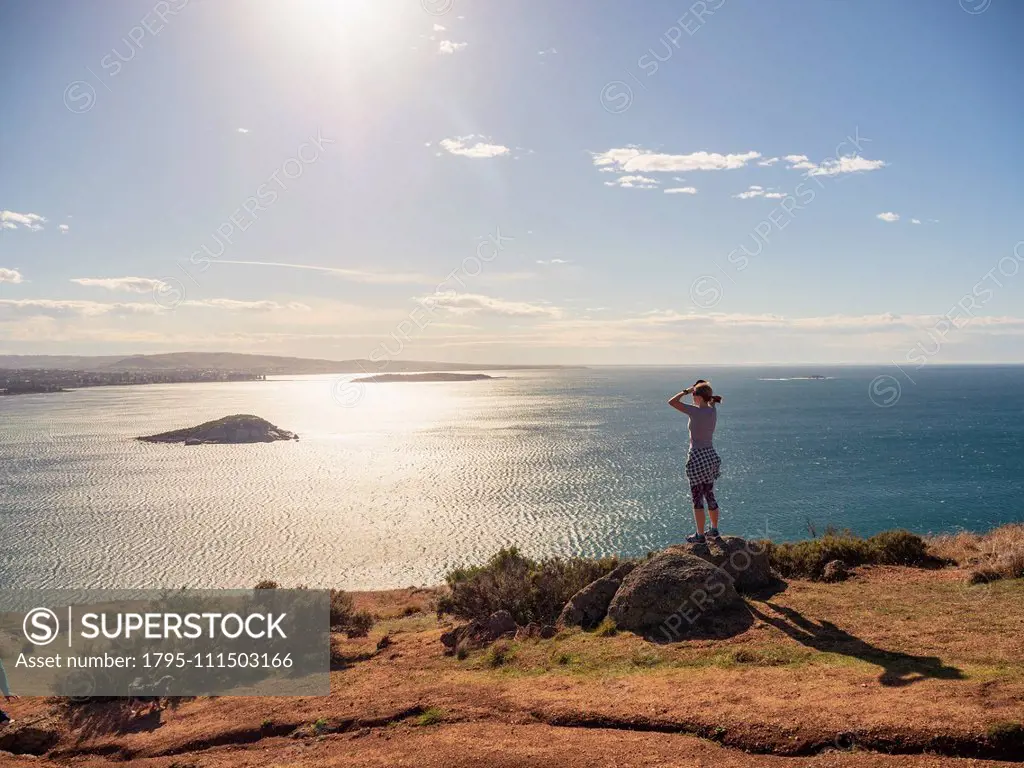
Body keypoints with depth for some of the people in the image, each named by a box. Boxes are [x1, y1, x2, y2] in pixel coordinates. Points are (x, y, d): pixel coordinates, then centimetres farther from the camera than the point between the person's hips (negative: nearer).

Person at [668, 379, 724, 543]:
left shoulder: (696, 411, -18)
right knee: (709, 495, 20)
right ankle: (714, 530, 31)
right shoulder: (713, 410, 2)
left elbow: (672, 402, -13)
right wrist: (700, 388, 13)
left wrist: (686, 391, -2)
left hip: (697, 458, -8)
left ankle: (700, 535, 11)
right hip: (711, 456, 8)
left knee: (697, 499, 3)